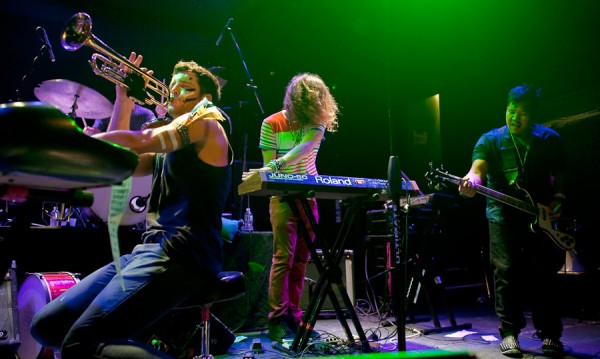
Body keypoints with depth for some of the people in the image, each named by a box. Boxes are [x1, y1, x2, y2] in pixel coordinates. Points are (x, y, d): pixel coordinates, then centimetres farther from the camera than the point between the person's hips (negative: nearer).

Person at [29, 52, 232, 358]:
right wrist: (124, 98, 20)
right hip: (150, 250, 10)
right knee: (46, 326, 5)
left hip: (183, 256, -10)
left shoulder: (205, 123, -1)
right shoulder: (169, 146, 27)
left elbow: (139, 142, -14)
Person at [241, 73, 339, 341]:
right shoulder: (272, 124, -4)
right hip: (283, 197, -3)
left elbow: (305, 147, -19)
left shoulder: (317, 120, 1)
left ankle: (294, 316, 13)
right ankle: (278, 319, -2)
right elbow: (268, 164, -4)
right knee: (283, 257, -9)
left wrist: (275, 166, -32)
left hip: (309, 196, 3)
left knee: (301, 258, 5)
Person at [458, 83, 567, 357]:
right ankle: (509, 332, 8)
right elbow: (478, 168, -17)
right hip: (503, 216, -2)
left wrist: (558, 198, -6)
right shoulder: (490, 140, -1)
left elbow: (560, 175, 13)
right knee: (506, 272, -4)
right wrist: (471, 181, -40)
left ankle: (550, 334, 18)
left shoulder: (550, 139, 7)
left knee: (546, 276, 3)